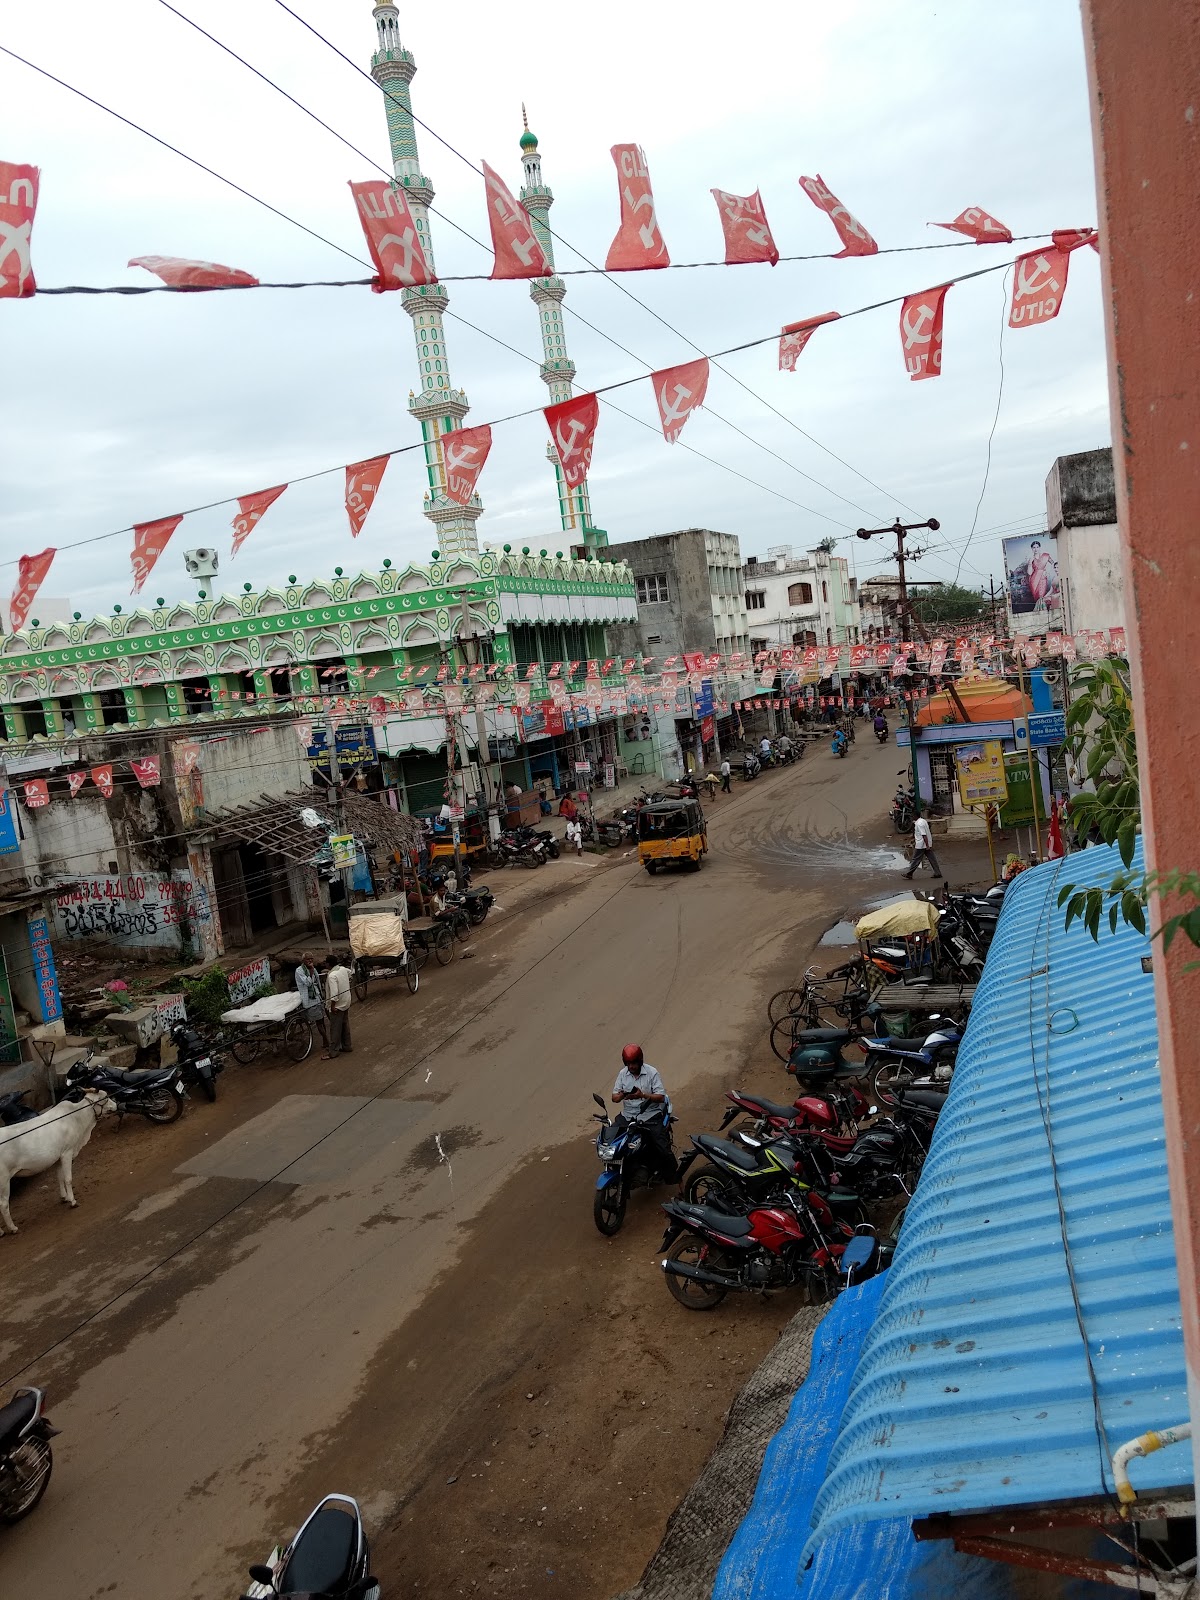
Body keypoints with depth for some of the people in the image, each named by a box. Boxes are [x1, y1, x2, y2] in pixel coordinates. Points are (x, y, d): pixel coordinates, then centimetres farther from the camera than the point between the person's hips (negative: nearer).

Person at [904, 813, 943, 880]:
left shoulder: (919, 823, -20)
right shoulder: (923, 821, 11)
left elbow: (924, 835, -24)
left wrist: (927, 845, -24)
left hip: (921, 845, -9)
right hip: (927, 845, 9)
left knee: (915, 860, 0)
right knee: (932, 859, 9)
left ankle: (909, 874, 7)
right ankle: (937, 873, 11)